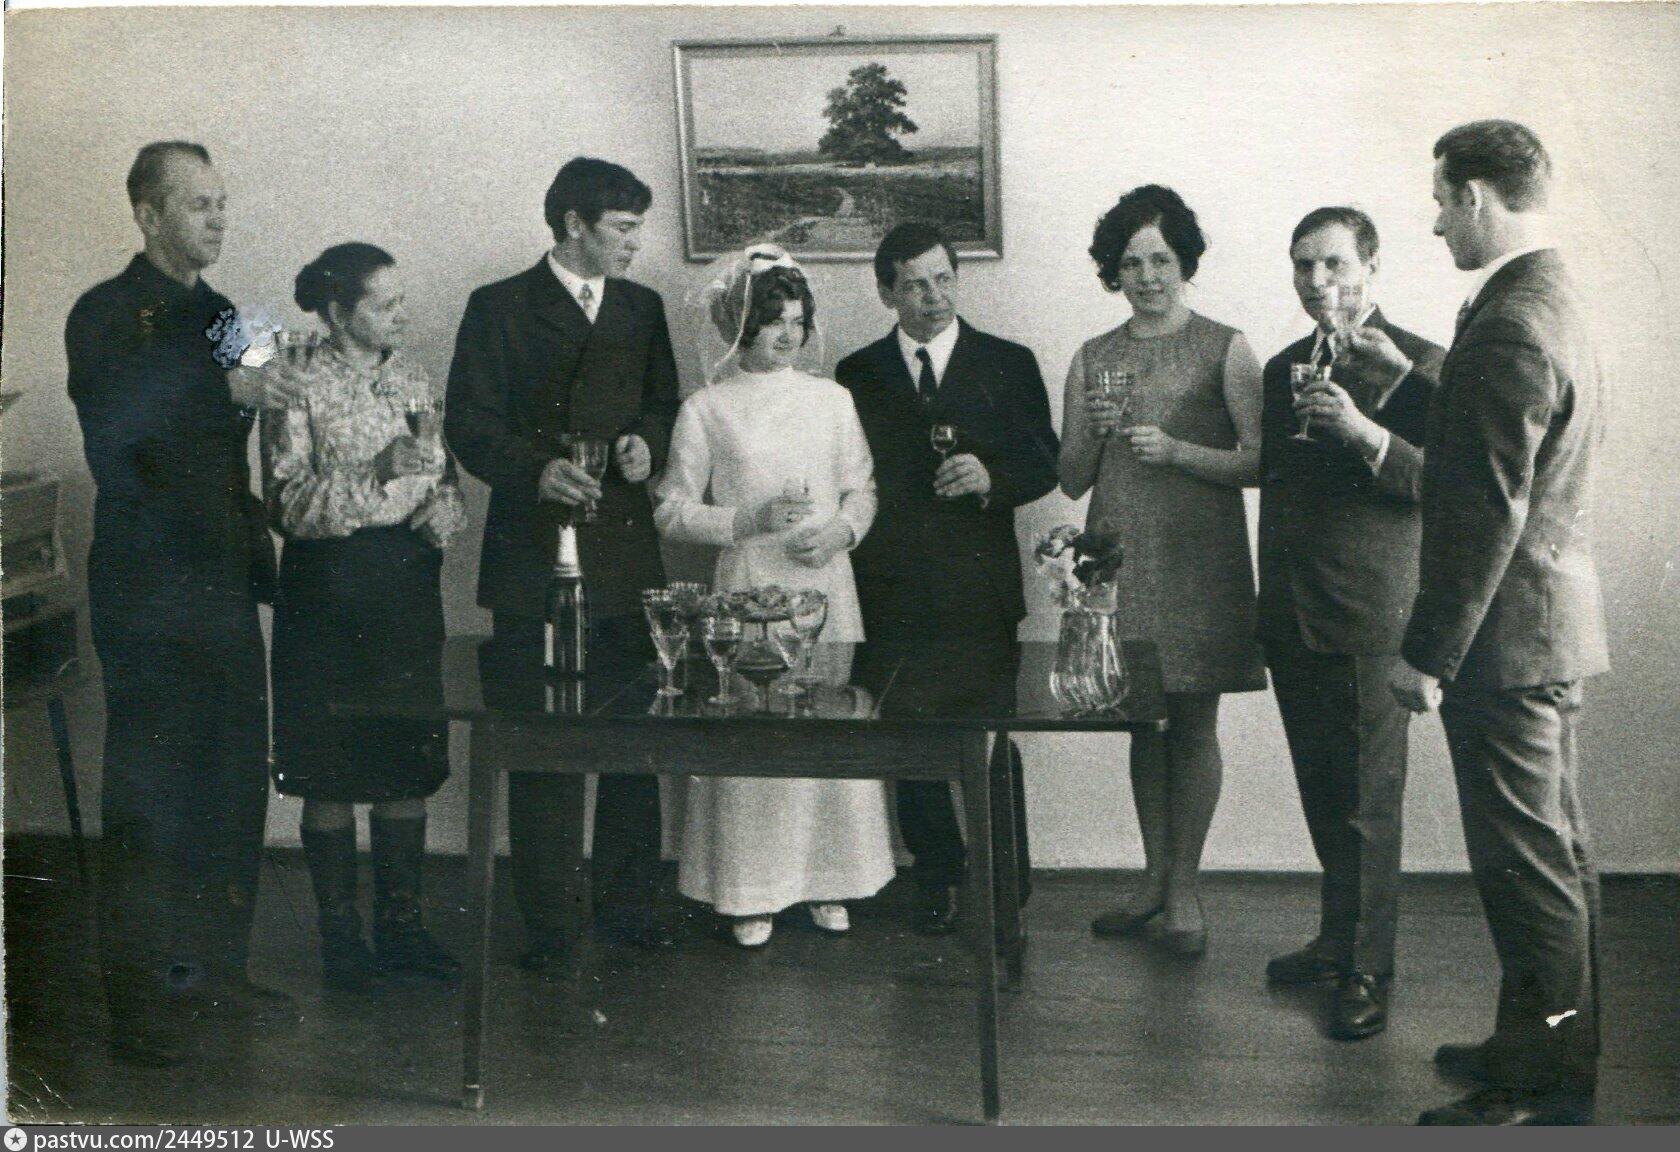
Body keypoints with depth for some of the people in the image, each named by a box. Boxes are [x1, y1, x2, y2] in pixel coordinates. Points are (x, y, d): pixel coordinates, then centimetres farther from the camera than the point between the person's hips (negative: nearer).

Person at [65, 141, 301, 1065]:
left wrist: (256, 554, 14)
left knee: (235, 781, 8)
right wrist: (223, 388, -28)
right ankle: (137, 998, 5)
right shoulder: (107, 315, -4)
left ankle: (214, 968, 21)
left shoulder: (221, 315, 17)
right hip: (149, 587, -7)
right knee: (148, 791, -3)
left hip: (223, 582, 7)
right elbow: (112, 425, -21)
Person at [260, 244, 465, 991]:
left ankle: (401, 924, 20)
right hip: (328, 588, -5)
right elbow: (288, 502, -13)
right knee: (330, 772, 3)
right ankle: (339, 932, 16)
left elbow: (447, 490, 14)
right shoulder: (296, 381, -5)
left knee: (409, 763, 8)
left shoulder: (413, 382, 11)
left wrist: (438, 513, -8)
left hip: (407, 585, 5)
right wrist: (379, 478, -23)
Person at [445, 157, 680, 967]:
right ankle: (549, 926, 10)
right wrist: (536, 469, -20)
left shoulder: (642, 309, 15)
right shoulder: (500, 308, 0)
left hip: (628, 553, 4)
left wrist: (648, 441, -1)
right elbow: (468, 421, -4)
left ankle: (627, 902, 21)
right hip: (535, 558, -4)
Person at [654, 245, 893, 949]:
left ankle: (826, 878, 19)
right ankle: (751, 892, 12)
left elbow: (863, 488, 13)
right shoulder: (705, 410, 1)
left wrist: (844, 529, -7)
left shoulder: (831, 400, 9)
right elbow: (672, 512, 1)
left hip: (826, 587, 3)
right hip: (748, 590, -3)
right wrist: (749, 520, -12)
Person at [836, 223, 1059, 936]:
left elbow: (1043, 464, 5)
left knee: (991, 741, 1)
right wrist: (857, 566, 0)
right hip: (893, 593, 1)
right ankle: (936, 878, 19)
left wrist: (991, 478, -15)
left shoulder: (1009, 364, 7)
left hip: (981, 588, -1)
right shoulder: (858, 375, 10)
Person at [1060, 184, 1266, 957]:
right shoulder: (1093, 360, 11)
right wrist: (1094, 432, -9)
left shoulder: (1224, 350, 1)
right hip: (1121, 558, 4)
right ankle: (1155, 877, 22)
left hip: (1198, 560, -3)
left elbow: (1261, 460, -5)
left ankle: (1184, 889, 9)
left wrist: (1175, 450, -16)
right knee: (1144, 720, 10)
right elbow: (1072, 481, 11)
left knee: (1194, 722, 1)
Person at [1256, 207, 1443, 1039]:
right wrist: (1266, 608, 10)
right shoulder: (1282, 369, 14)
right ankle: (1337, 940, 29)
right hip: (1291, 617, 6)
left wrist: (1364, 433, -26)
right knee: (1322, 795, 15)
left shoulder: (1419, 367, -6)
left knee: (1368, 800, 0)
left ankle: (1368, 970, 11)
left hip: (1369, 618, -6)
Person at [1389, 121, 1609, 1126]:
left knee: (1527, 863, -1)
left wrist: (1429, 654, -19)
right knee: (1558, 849, 19)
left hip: (1509, 632, -11)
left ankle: (1542, 1087, 10)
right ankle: (1558, 1045, 33)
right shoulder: (1558, 304, 13)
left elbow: (1488, 511, -23)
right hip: (1558, 627, 11)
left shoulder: (1509, 328, -20)